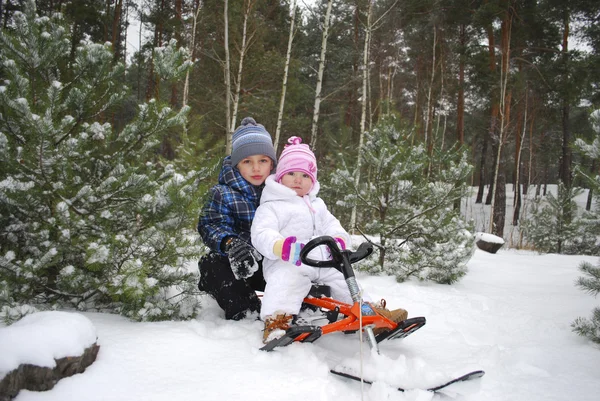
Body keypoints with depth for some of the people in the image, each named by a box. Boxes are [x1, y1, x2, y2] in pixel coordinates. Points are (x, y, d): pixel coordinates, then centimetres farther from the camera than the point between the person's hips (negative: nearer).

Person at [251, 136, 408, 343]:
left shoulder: (317, 204, 26)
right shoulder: (272, 206, 1)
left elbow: (330, 225, 21)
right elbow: (261, 233, -13)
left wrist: (338, 239, -5)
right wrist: (281, 246, -34)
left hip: (323, 262, 7)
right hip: (287, 264, -7)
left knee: (343, 278, 5)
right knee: (286, 279, -34)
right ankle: (277, 320, -41)